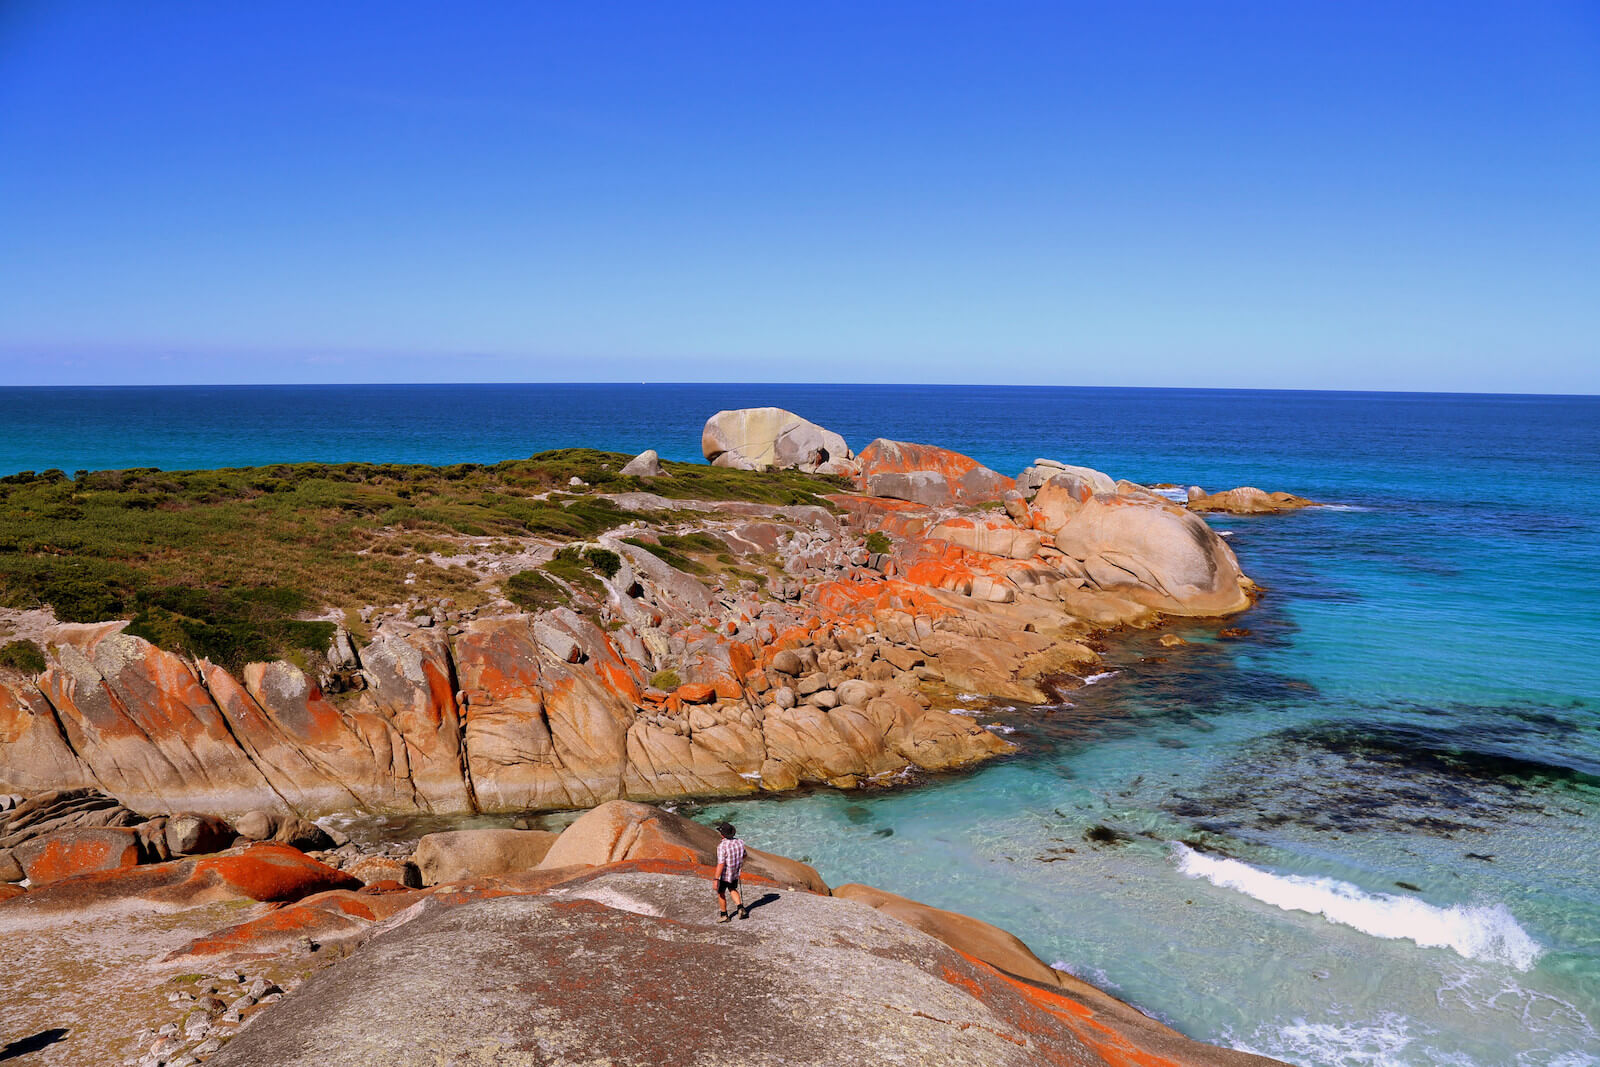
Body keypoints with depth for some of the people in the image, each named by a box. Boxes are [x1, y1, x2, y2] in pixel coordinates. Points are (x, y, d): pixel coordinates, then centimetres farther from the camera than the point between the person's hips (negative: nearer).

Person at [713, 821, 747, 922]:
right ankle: (740, 908, 14)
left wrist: (716, 880, -25)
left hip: (724, 875, -6)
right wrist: (741, 865, 29)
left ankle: (724, 915, 29)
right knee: (732, 890, 29)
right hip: (735, 872, 6)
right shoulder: (739, 842, -8)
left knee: (721, 894, 17)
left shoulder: (722, 846, -29)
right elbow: (744, 855, 10)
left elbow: (721, 864, -30)